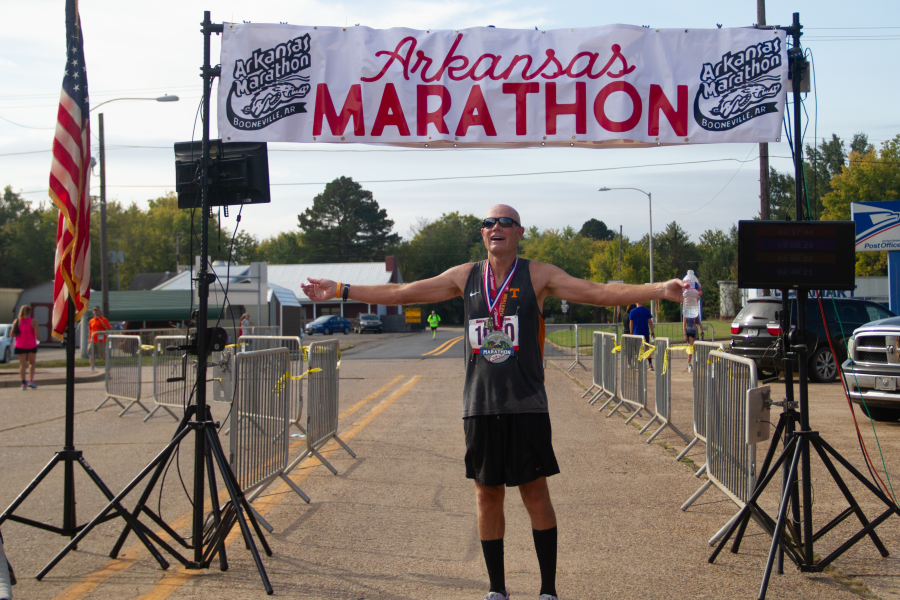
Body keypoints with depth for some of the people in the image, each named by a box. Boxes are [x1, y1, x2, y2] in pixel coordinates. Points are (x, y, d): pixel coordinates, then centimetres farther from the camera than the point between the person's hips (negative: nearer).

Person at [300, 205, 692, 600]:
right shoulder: (465, 277, 9)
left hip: (526, 405, -3)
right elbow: (402, 293, 13)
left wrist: (660, 290, -21)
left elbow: (598, 292, -8)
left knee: (535, 493, 0)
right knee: (487, 496, 8)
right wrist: (340, 291, 13)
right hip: (479, 405, 3)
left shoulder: (537, 276, 0)